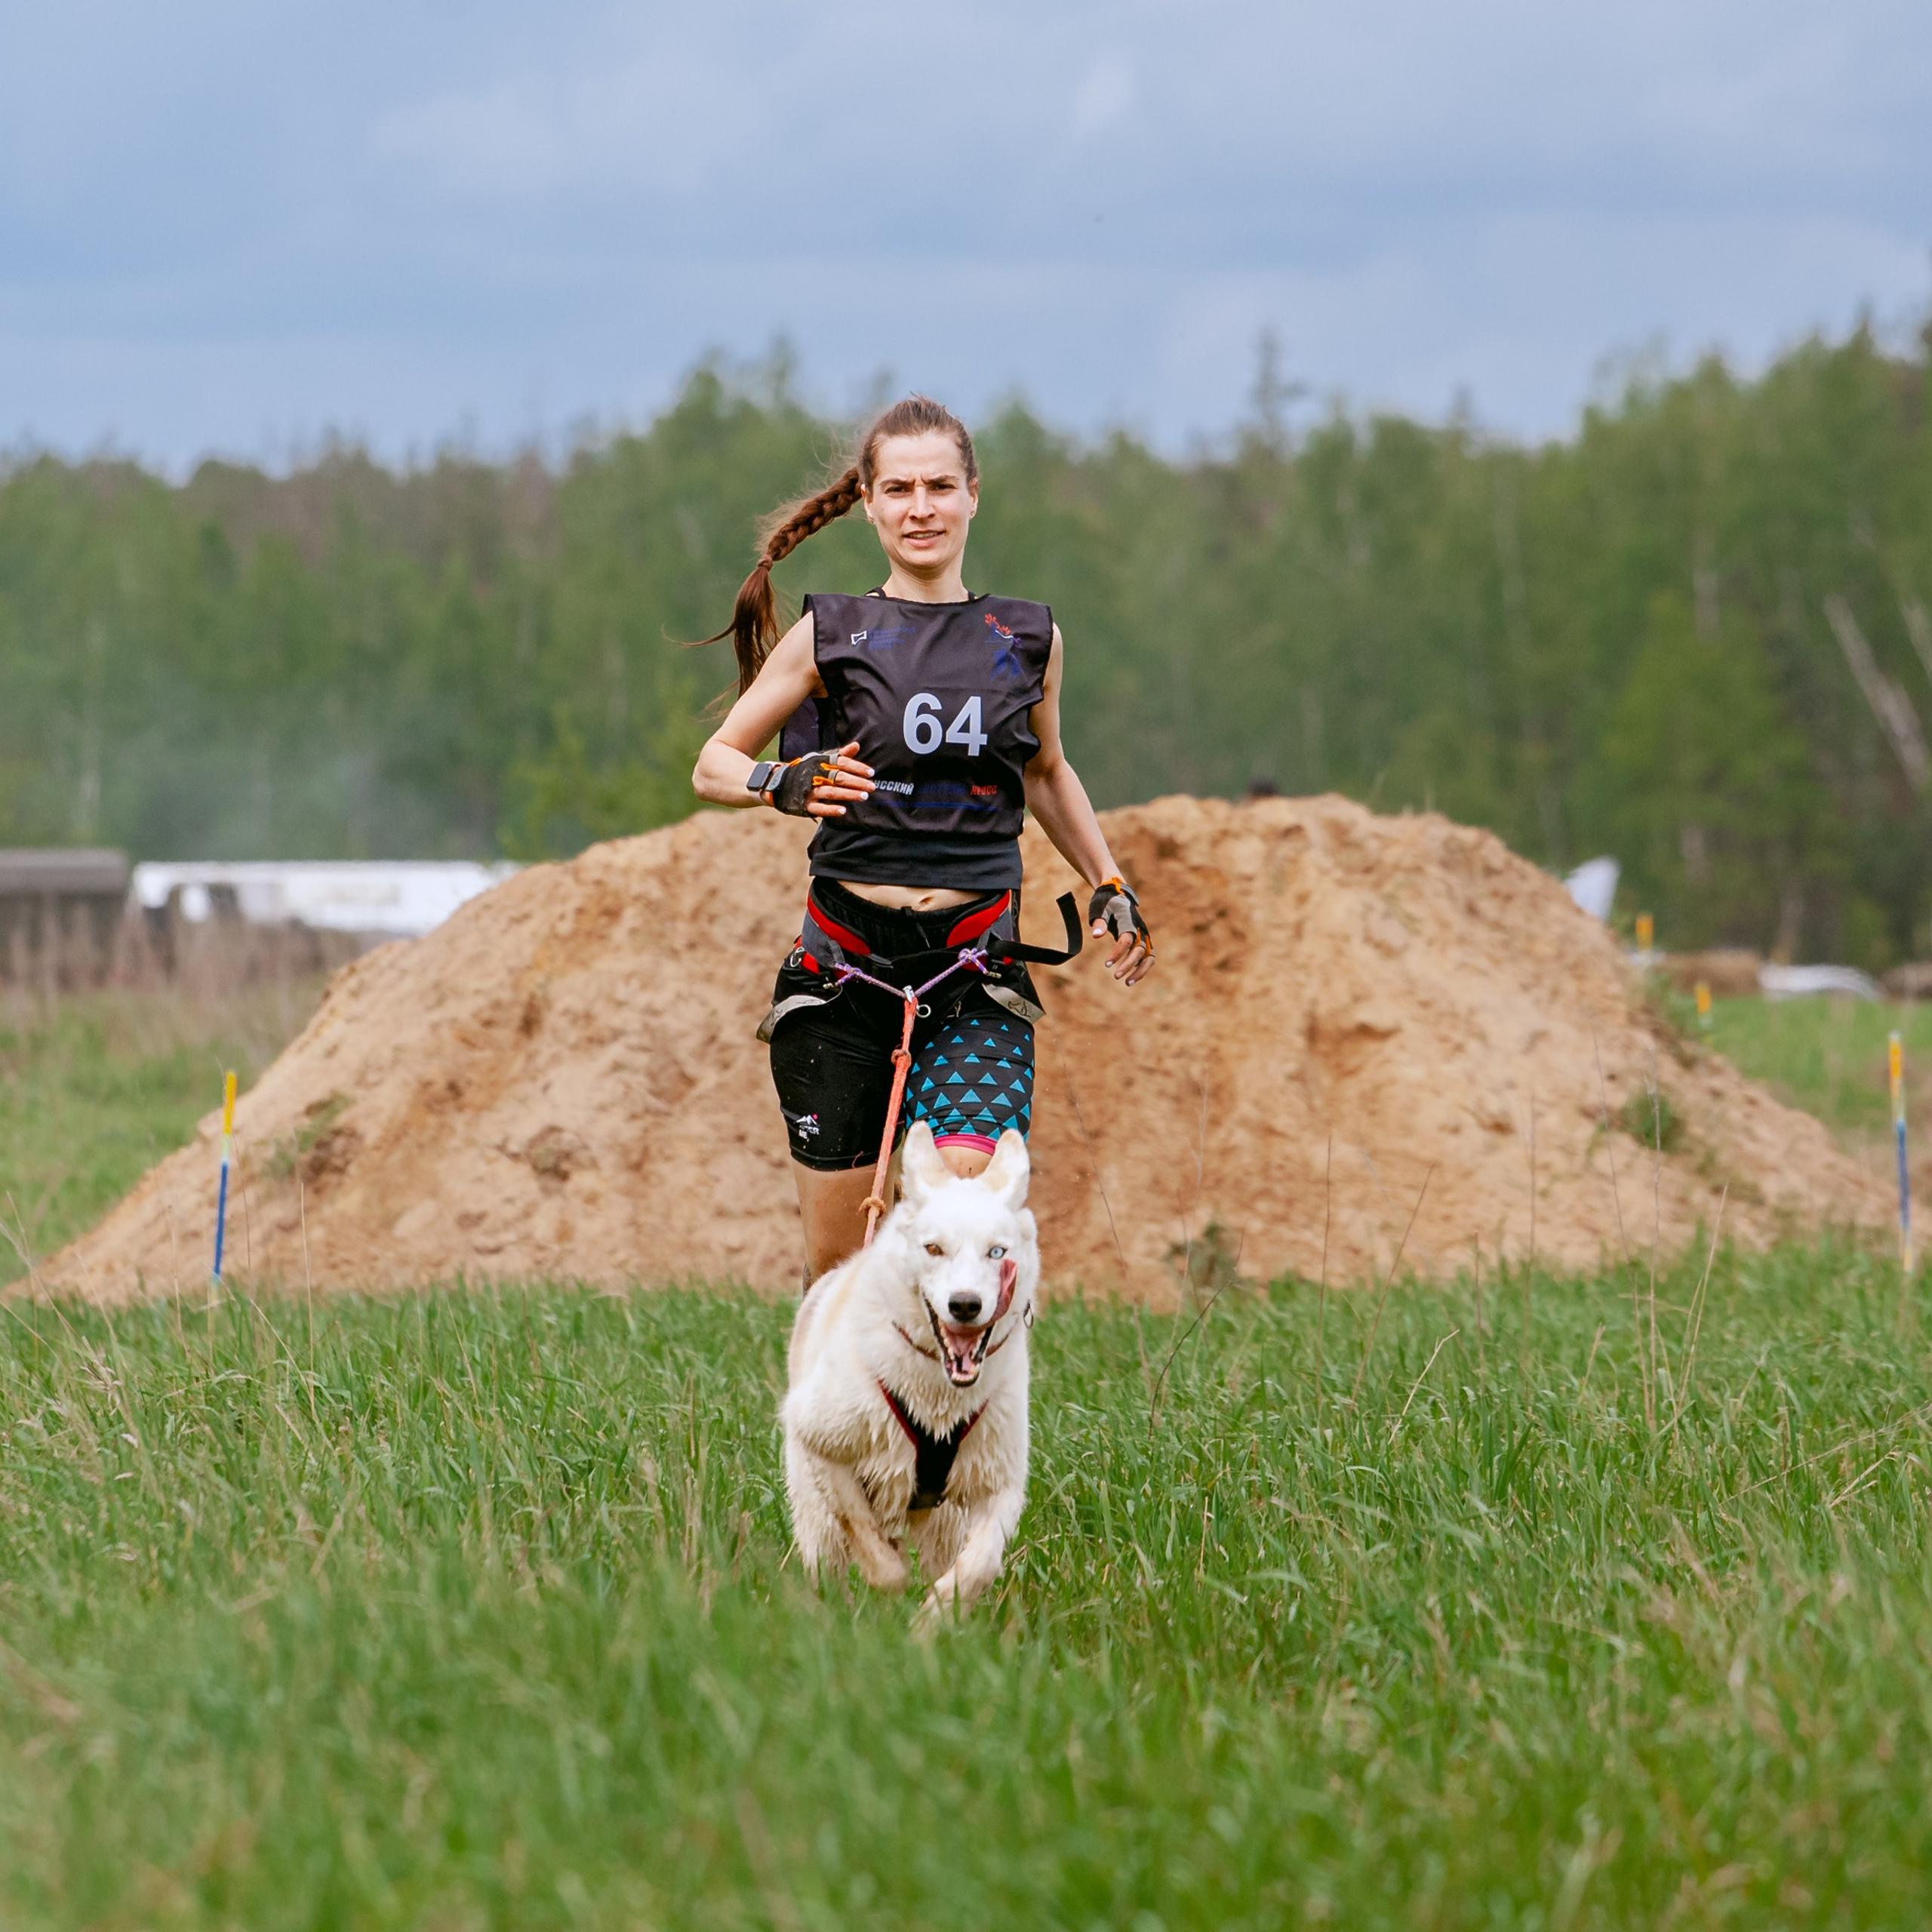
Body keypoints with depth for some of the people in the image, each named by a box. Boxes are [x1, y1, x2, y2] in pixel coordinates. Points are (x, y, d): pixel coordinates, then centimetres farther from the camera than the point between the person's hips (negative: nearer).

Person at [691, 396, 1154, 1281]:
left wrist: (1111, 886, 18)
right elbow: (713, 765, 7)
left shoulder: (1027, 640, 9)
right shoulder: (830, 635, 4)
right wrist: (782, 784, -13)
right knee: (837, 1256, 1)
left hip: (977, 962, 0)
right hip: (845, 961, 0)